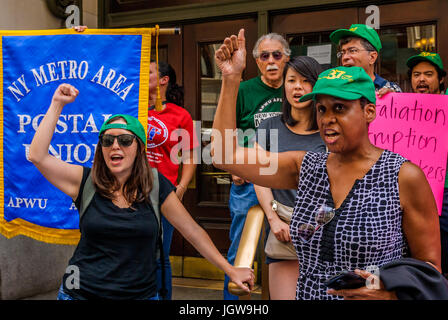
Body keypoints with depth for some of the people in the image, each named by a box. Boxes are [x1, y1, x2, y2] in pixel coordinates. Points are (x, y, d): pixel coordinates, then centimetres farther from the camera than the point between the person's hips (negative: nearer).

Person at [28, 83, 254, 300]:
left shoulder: (156, 186, -4)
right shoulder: (86, 181, -3)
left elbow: (193, 231, 2)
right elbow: (37, 156, -12)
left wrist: (231, 270, 2)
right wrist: (57, 105, -10)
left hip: (140, 293, 0)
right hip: (81, 292, 0)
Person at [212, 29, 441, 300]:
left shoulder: (404, 177, -10)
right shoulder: (305, 168, 4)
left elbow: (430, 265, -6)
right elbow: (225, 155, 2)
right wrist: (232, 77, 0)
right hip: (307, 293, 5)